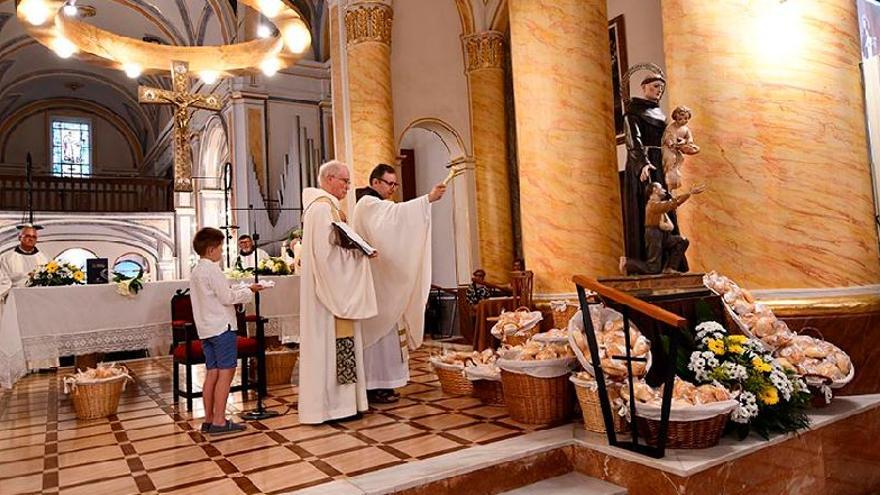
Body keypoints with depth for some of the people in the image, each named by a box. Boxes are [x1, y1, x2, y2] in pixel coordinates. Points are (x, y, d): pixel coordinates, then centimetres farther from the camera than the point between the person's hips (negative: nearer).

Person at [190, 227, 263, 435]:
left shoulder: (196, 272, 16)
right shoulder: (212, 270, -13)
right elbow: (227, 297, -16)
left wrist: (239, 291, 16)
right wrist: (249, 290, -3)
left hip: (206, 329, 9)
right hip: (222, 327, -9)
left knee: (212, 373, 10)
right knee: (226, 372, -6)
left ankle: (209, 419, 14)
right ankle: (219, 421, -6)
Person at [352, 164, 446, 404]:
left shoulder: (377, 207, 22)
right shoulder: (368, 204, -12)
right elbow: (396, 212, -31)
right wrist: (428, 198, -38)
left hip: (383, 279, 10)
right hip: (374, 279, -10)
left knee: (383, 328, 10)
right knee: (378, 328, -8)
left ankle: (378, 383, 17)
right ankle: (374, 385, -2)